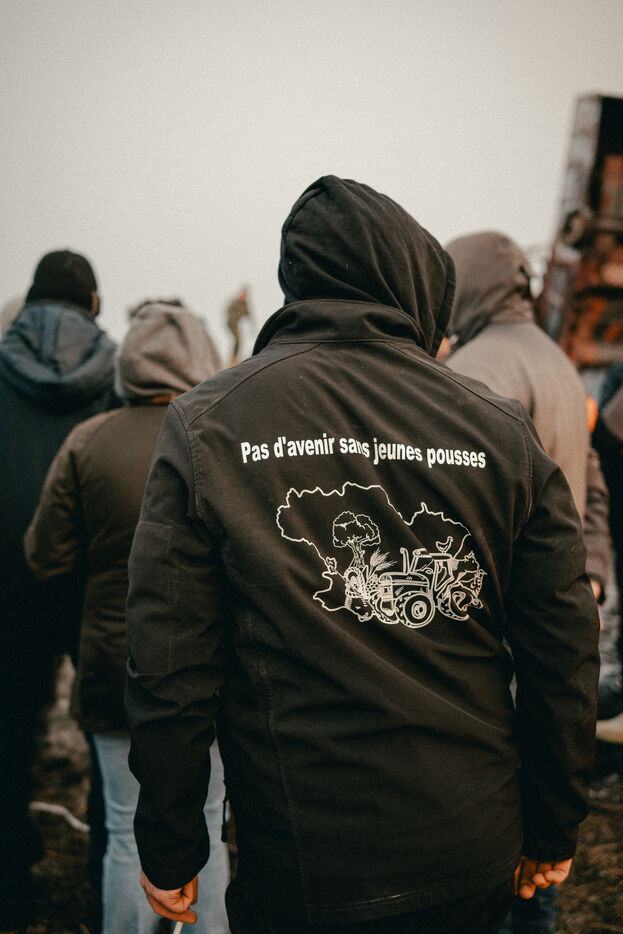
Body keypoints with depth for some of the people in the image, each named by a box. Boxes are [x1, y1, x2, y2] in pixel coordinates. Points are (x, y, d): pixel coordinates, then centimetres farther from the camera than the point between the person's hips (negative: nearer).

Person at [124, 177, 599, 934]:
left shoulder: (205, 426, -9)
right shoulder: (501, 430, -6)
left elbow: (169, 667, -10)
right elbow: (563, 651, -1)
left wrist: (170, 849, 3)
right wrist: (553, 828, 12)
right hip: (474, 864, 3)